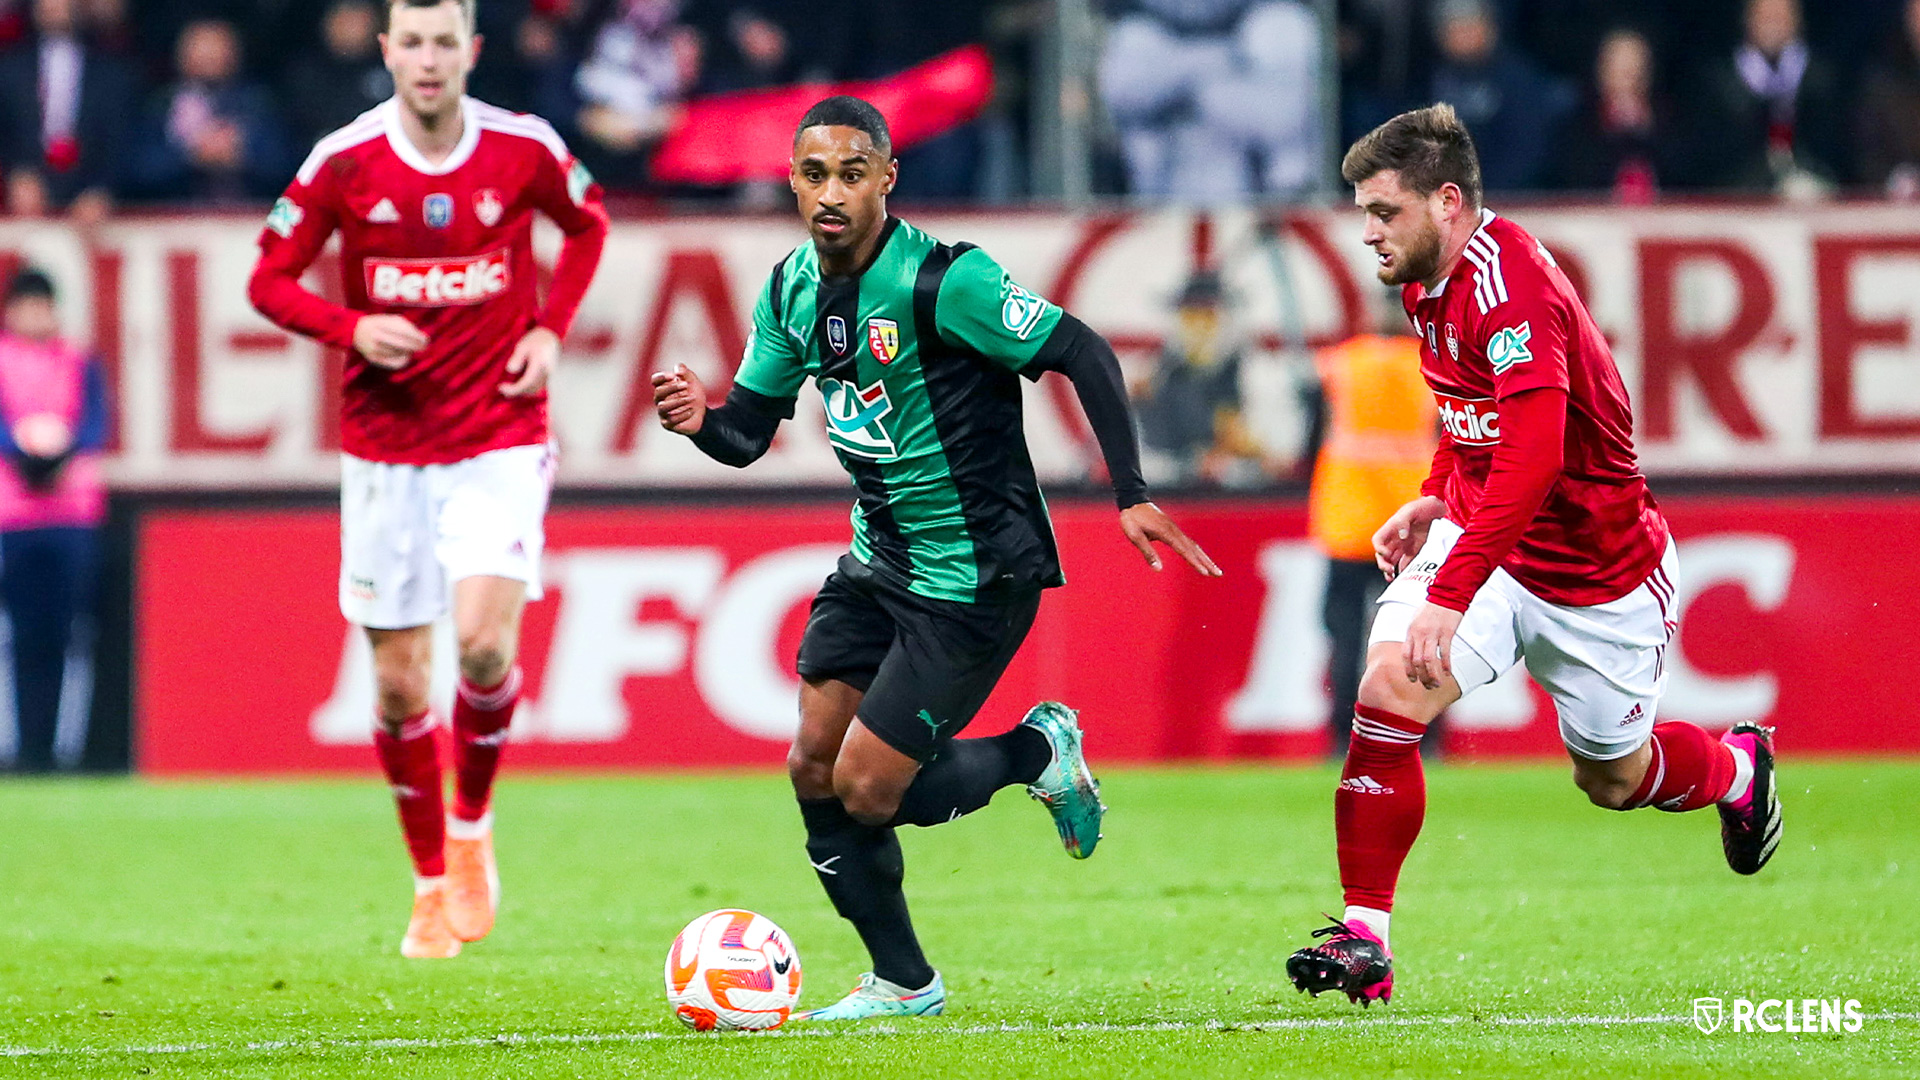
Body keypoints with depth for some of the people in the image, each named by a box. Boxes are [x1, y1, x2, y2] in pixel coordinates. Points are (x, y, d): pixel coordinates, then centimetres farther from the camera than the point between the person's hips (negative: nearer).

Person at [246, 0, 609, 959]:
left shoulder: (525, 150, -4)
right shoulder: (343, 163, -6)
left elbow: (587, 224, 16)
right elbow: (270, 278, 3)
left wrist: (551, 329, 2)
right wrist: (352, 329, -16)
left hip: (499, 443, -1)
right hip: (385, 448, 1)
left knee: (485, 646, -20)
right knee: (398, 683, 3)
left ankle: (473, 825, 7)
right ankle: (432, 887, 21)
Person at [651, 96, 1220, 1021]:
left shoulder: (940, 279, -21)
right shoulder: (792, 291, 2)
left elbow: (1081, 354, -19)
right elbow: (748, 431, 8)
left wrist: (1130, 495, -23)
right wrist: (699, 420, -16)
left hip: (975, 576, -8)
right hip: (879, 559, 8)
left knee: (865, 790, -10)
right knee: (813, 768, 2)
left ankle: (1038, 751, 17)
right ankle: (902, 982, 18)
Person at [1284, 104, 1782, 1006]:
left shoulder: (1507, 285, -29)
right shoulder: (1429, 281, -1)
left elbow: (1532, 459, -39)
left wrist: (1449, 598, -44)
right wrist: (1436, 498, 8)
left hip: (1598, 572, -6)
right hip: (1480, 536, 6)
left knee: (1613, 780, 14)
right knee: (1387, 690, -20)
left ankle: (1738, 768, 48)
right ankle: (1362, 935, -15)